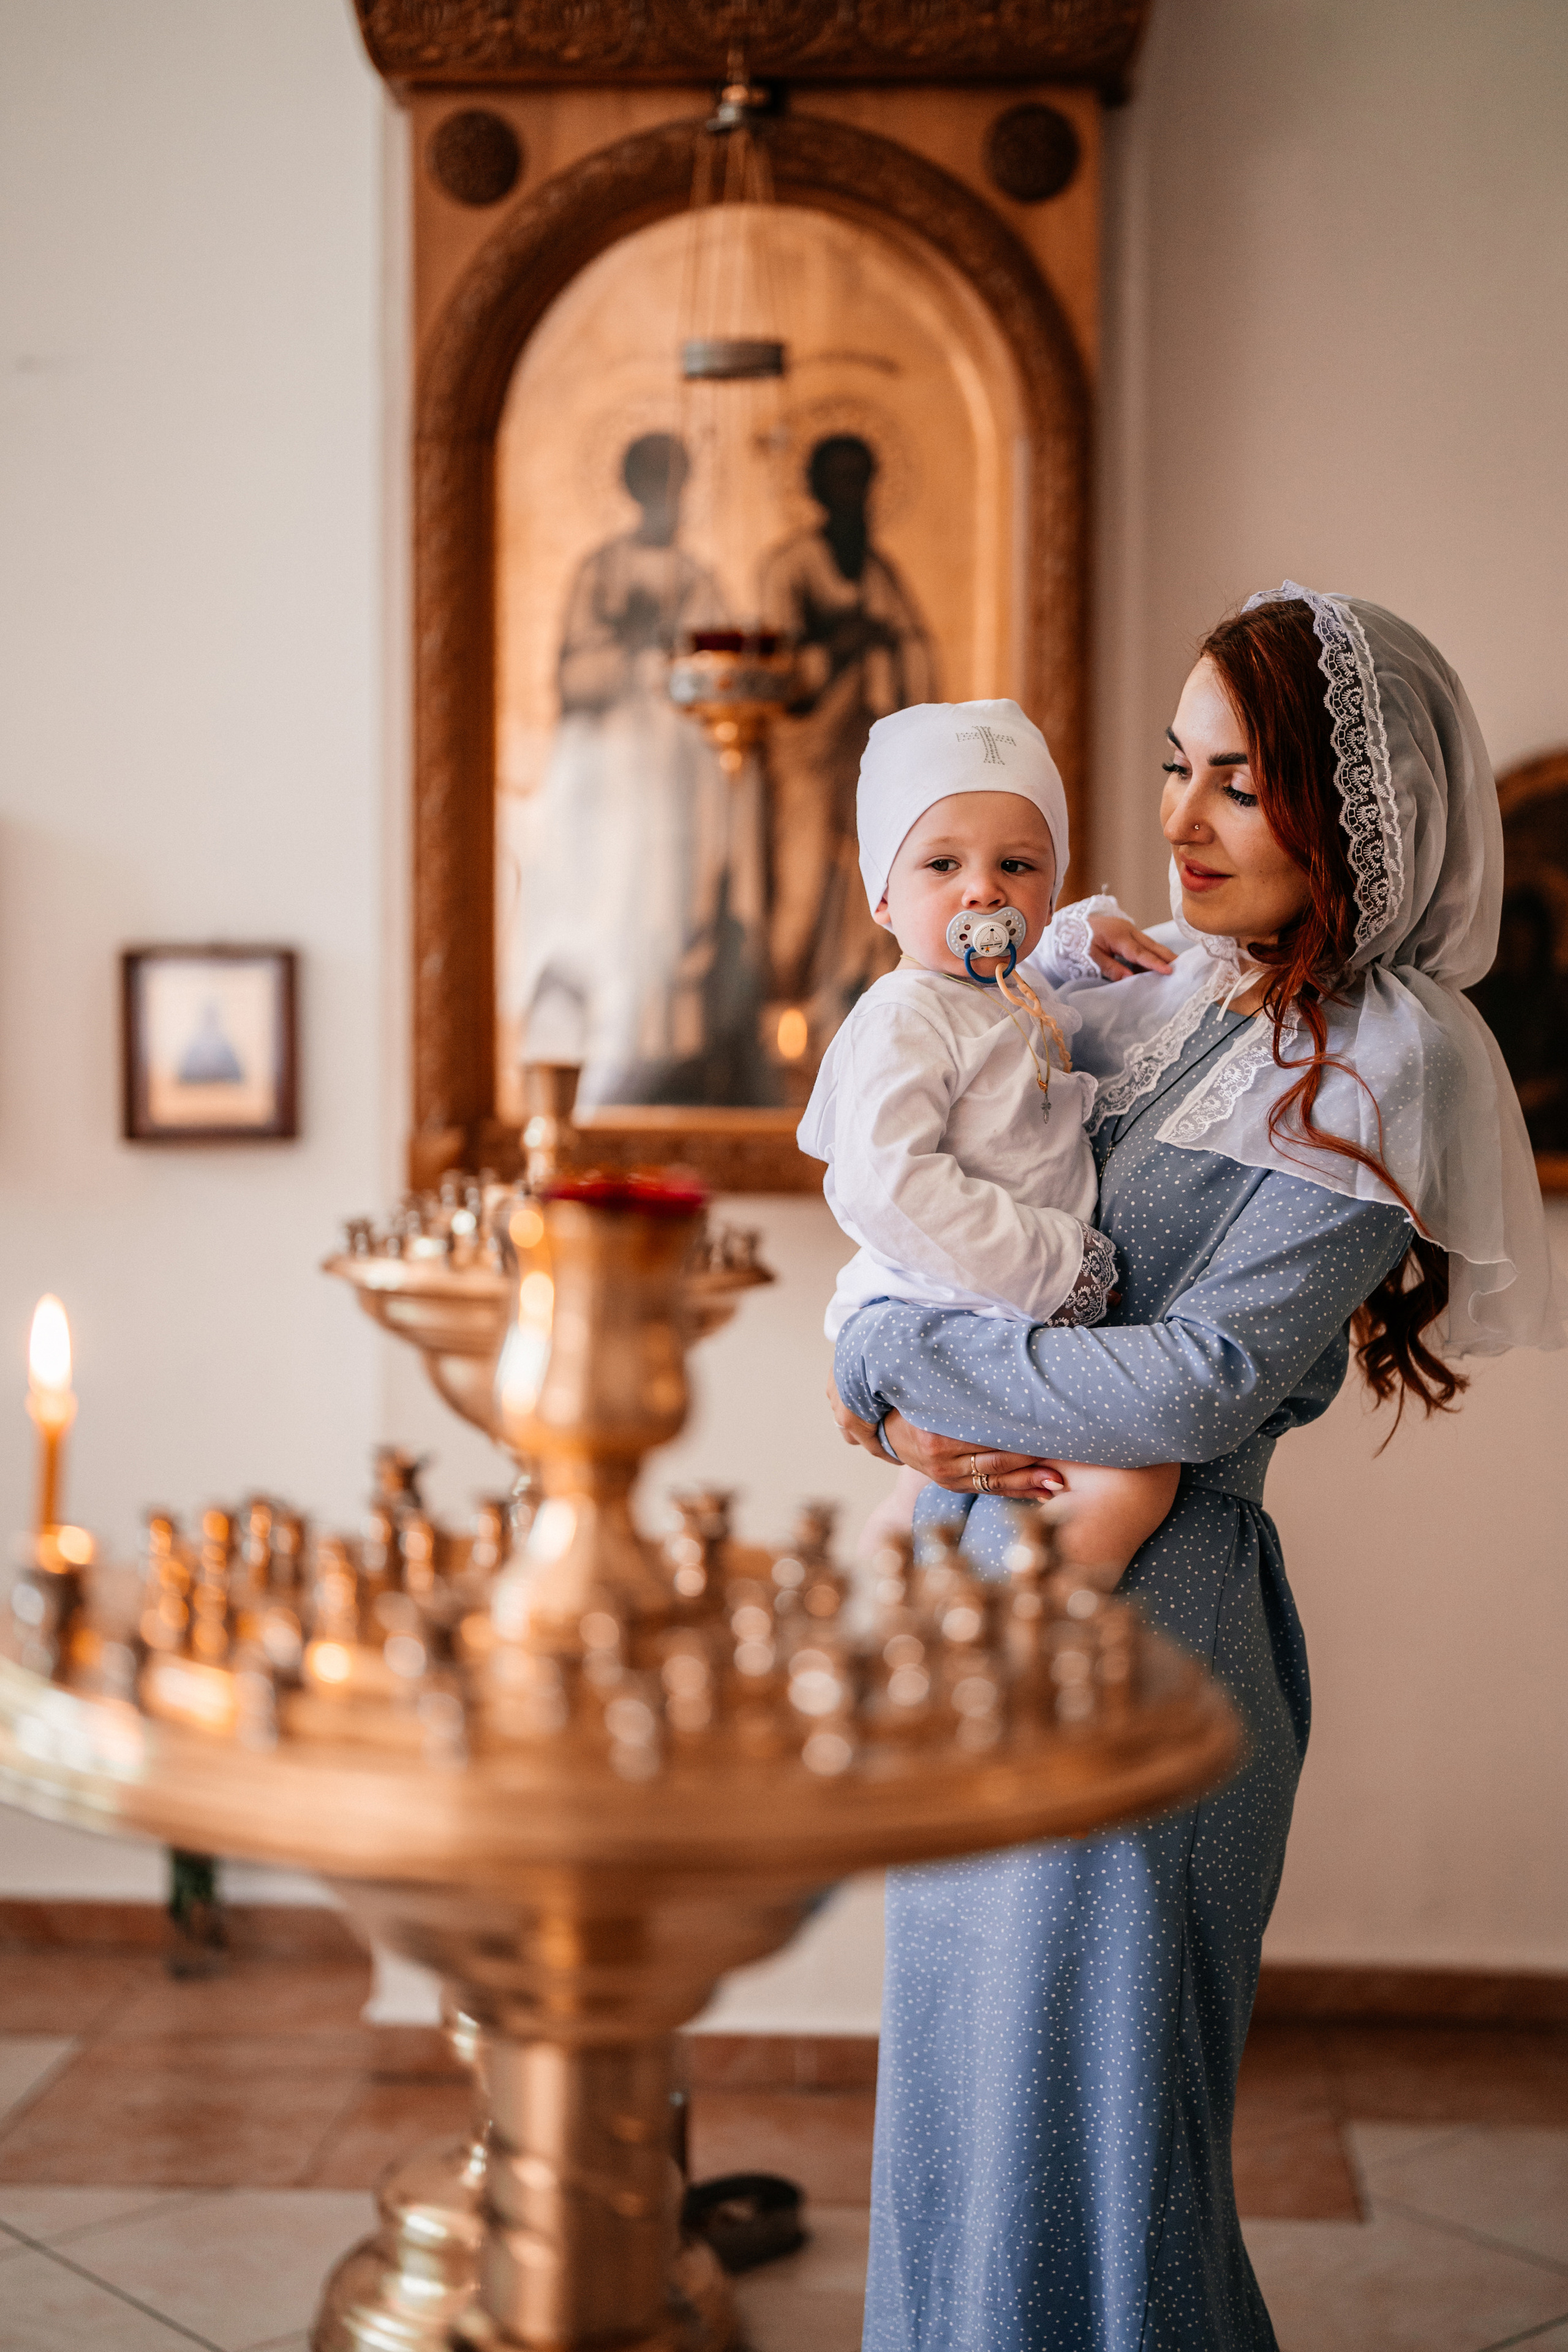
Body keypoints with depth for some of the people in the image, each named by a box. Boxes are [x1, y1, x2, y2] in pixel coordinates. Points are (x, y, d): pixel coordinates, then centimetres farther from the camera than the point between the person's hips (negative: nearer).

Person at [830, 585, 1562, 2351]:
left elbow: (1199, 1381, -21)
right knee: (969, 2068, 18)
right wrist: (911, 1417, -7)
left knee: (1084, 2099, 5)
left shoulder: (1382, 1062, -12)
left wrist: (888, 1359, -14)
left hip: (1142, 1613, -7)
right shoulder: (1152, 998, 9)